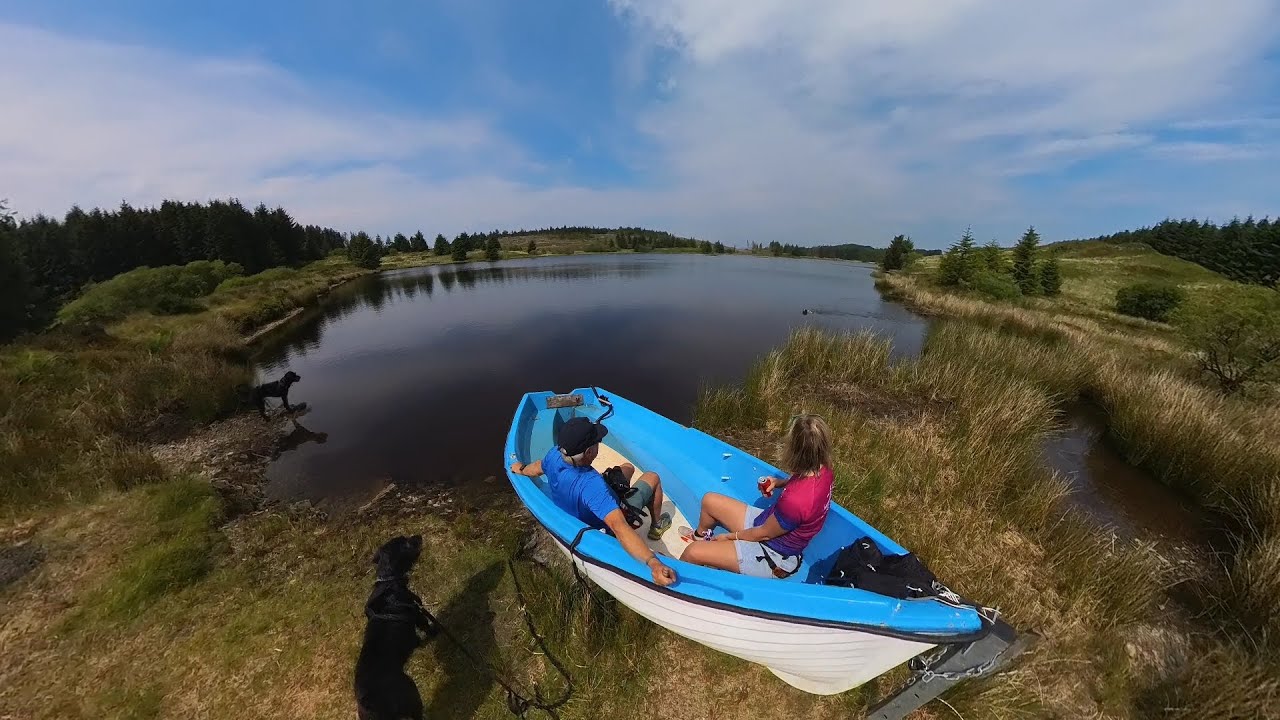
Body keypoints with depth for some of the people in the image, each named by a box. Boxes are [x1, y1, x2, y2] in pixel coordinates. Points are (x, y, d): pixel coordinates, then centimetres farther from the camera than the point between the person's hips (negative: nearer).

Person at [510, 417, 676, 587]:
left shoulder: (554, 455, -26)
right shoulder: (591, 484, -46)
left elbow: (535, 469, -2)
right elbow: (618, 527, -54)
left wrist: (521, 469, 21)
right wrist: (653, 563, -62)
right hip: (606, 527, -6)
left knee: (628, 467, 23)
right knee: (652, 477, 8)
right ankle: (657, 526, 31)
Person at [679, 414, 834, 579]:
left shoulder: (796, 501, -39)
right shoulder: (822, 470, -15)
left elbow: (763, 534, -21)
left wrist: (729, 536, -4)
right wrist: (779, 482, -6)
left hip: (773, 557, -8)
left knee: (693, 552, -15)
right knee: (709, 500, 15)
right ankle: (700, 535, 49)